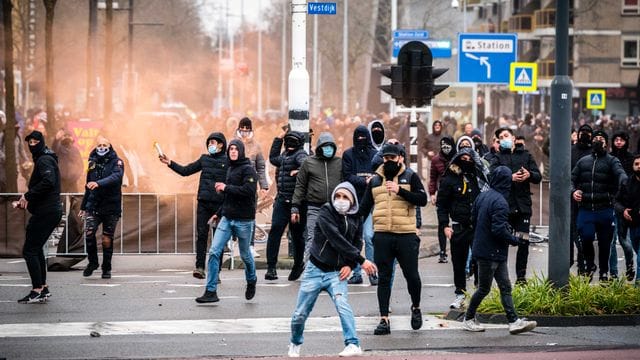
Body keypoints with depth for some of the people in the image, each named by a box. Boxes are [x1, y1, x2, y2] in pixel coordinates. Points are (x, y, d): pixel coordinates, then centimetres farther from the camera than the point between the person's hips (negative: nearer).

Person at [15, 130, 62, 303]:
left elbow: (48, 181, -28)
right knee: (36, 249, 18)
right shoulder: (47, 159, 21)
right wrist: (24, 201, 14)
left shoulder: (44, 160, -11)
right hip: (52, 211, 11)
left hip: (45, 213, -11)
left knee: (29, 251, -9)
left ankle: (37, 290, -10)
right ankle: (43, 288, 21)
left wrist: (27, 196, -22)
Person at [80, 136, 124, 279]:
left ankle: (106, 268, 15)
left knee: (107, 239, 0)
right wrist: (83, 206, 25)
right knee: (89, 233, -16)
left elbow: (116, 177, -24)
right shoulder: (93, 163, 11)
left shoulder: (116, 162, -3)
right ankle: (92, 262, 4)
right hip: (93, 206, 3)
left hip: (111, 207, -3)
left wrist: (99, 183, -41)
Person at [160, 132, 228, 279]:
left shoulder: (228, 161, -1)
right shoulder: (204, 159, 13)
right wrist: (170, 163, 7)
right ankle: (200, 267, -3)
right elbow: (185, 171, 17)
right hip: (203, 203, 4)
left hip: (220, 205, -4)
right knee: (202, 235, -3)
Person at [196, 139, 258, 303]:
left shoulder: (248, 169, -9)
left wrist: (226, 188, -18)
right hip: (227, 219, 6)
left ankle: (251, 282, 38)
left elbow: (248, 191, -23)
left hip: (244, 220, -6)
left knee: (245, 255, 10)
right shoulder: (231, 169, 14)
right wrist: (219, 213, 22)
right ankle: (211, 291, -5)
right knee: (214, 252, -7)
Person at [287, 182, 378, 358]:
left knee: (343, 305, -25)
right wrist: (361, 261, -23)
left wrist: (350, 265, -11)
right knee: (300, 313, 4)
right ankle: (295, 344, 31)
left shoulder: (356, 219, 4)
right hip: (315, 270, -2)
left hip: (337, 272, 2)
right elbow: (336, 239, -21)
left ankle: (353, 345, -27)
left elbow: (357, 243, 10)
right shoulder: (325, 212, -11)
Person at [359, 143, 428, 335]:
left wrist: (400, 191, -17)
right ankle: (384, 320, 4)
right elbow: (364, 208, 17)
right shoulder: (375, 181, 13)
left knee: (411, 275, 2)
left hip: (406, 235, -2)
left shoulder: (410, 177, 4)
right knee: (383, 278, 2)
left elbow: (422, 200, -8)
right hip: (382, 236, 2)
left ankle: (416, 308, 29)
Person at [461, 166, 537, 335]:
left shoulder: (482, 196, 5)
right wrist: (517, 240, -13)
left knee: (505, 287, 8)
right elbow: (499, 230, -26)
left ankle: (514, 321, 7)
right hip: (491, 253, -9)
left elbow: (473, 219, 14)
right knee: (484, 288, 5)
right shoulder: (500, 202, -22)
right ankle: (468, 319, 18)